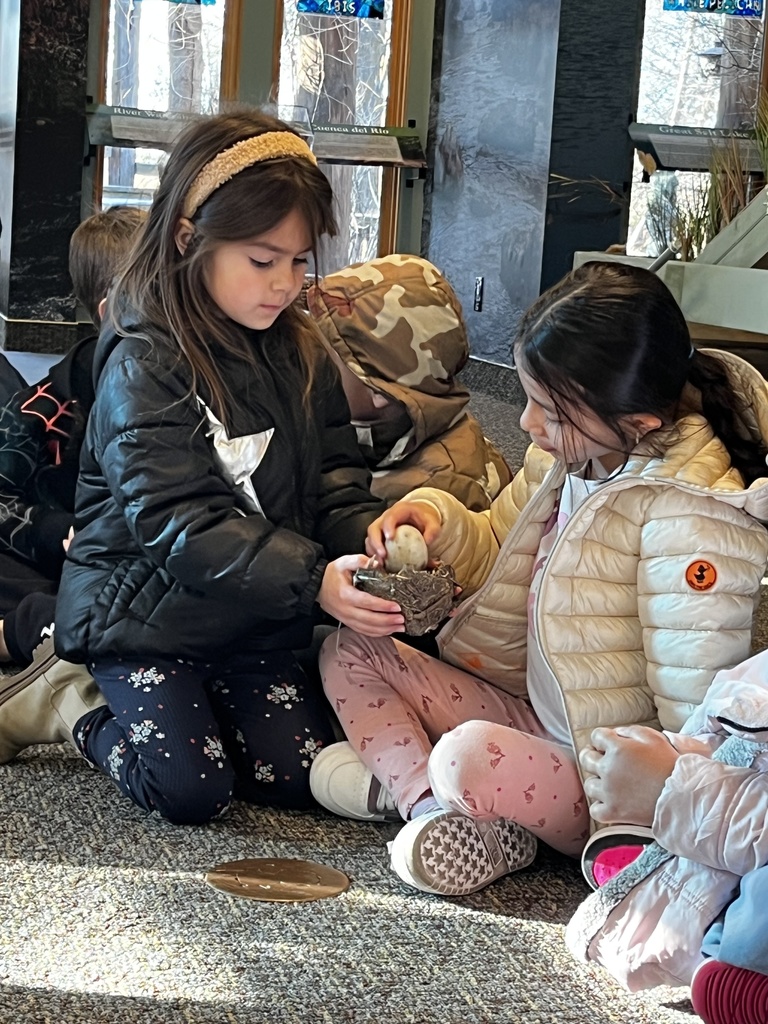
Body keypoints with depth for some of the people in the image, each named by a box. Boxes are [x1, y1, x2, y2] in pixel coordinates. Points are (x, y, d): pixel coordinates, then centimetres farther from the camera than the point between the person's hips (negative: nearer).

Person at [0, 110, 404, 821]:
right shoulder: (145, 363, -20)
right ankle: (79, 715, 13)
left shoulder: (298, 353, 3)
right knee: (192, 790, -15)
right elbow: (177, 522, -27)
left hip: (251, 621, 6)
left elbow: (334, 473, 4)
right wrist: (311, 579, -37)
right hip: (144, 613, -6)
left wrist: (367, 539, -20)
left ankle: (165, 713, 21)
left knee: (300, 774, -2)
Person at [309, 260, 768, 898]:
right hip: (536, 716, 10)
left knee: (470, 756, -39)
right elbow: (497, 557, 15)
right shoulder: (569, 453, -2)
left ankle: (398, 772, -6)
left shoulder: (690, 520, -26)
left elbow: (699, 715, -22)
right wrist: (440, 521, -5)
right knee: (350, 653, 4)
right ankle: (446, 810, -14)